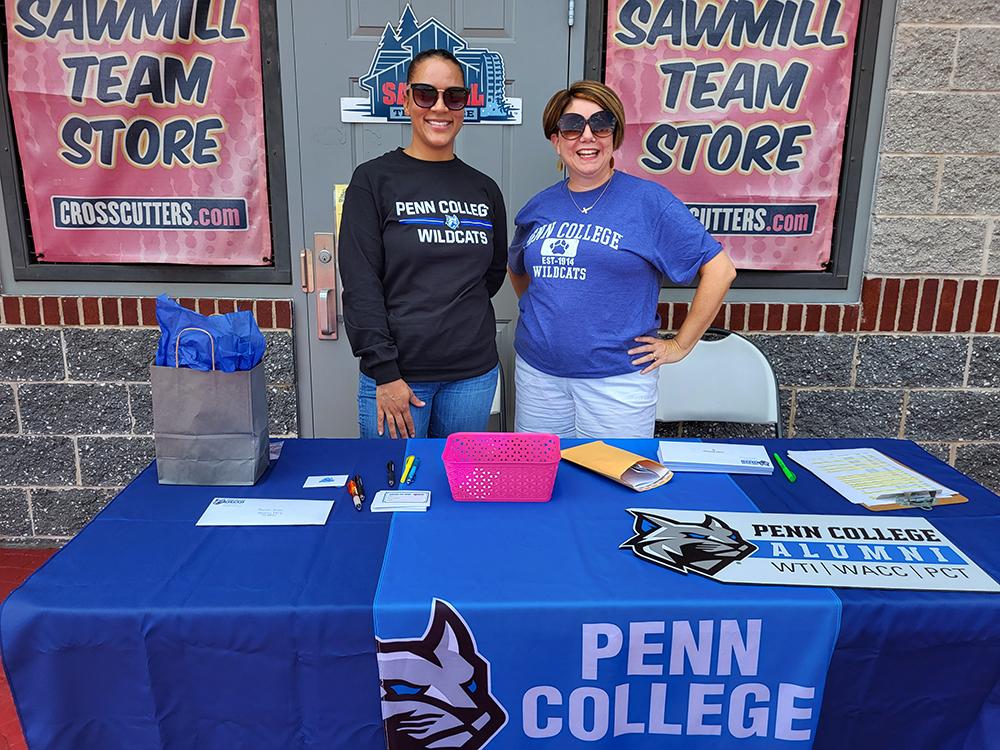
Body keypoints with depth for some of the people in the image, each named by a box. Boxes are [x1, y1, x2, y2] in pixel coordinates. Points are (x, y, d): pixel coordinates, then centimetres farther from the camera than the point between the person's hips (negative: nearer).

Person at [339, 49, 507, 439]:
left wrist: (451, 315, 7)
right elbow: (360, 285, -9)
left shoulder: (484, 190, 8)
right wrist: (383, 373, -14)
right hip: (396, 374, -3)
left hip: (474, 374, 4)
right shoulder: (374, 179, -3)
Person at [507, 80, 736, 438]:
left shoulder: (648, 200, -7)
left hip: (618, 379, -4)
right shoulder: (539, 207, 7)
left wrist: (680, 345, -6)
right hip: (537, 372, 4)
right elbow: (517, 269, 28)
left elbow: (719, 268, -7)